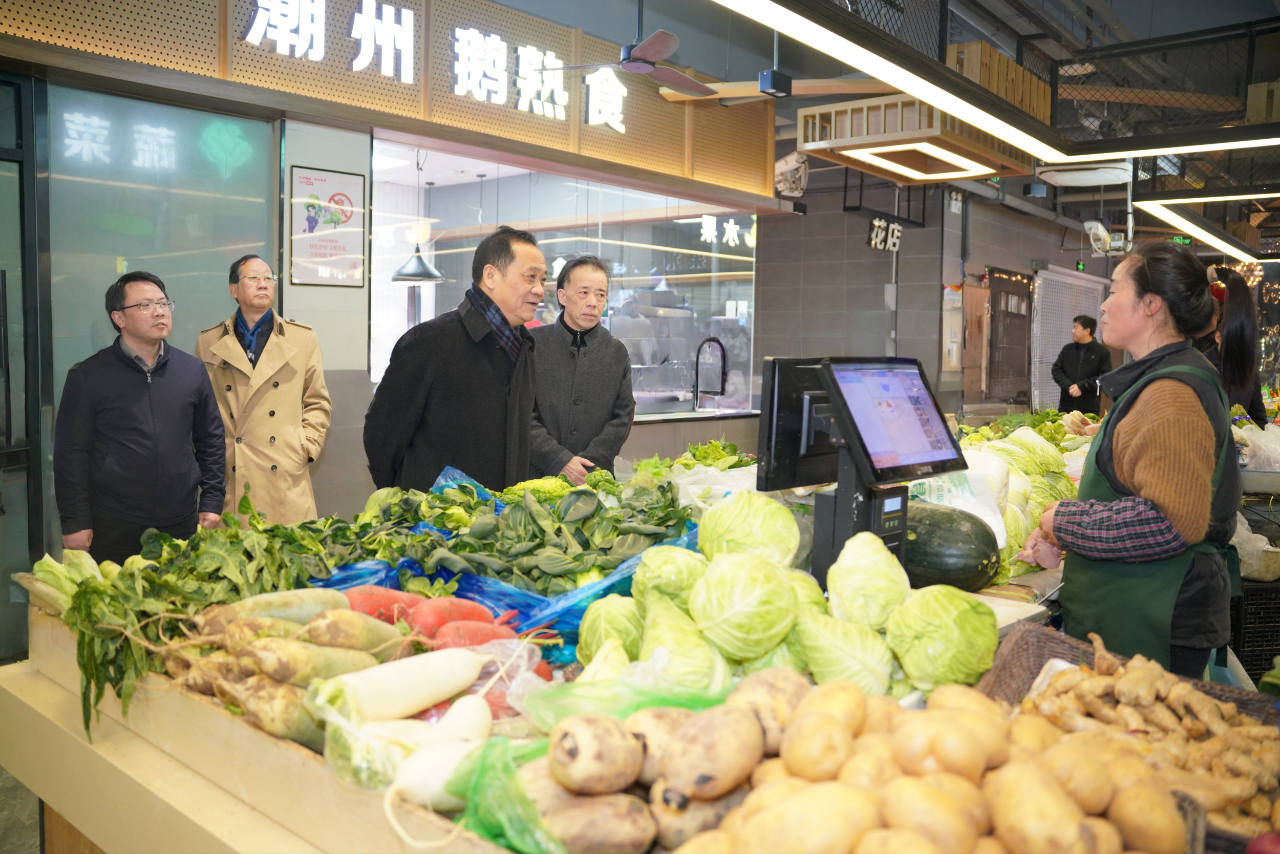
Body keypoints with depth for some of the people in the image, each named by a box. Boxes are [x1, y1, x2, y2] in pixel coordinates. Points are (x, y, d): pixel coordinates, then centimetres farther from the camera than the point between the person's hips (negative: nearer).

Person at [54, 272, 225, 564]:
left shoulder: (192, 370, 7)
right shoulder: (88, 376, -1)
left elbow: (210, 439, 12)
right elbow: (71, 452, -1)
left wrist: (211, 502, 6)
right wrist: (75, 523, -5)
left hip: (182, 525, 3)